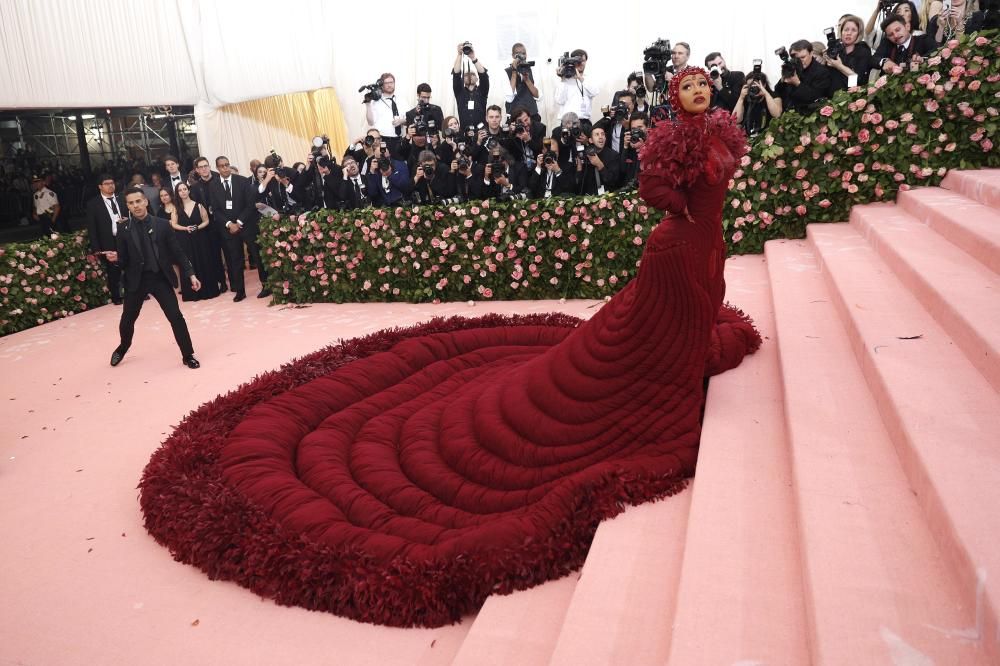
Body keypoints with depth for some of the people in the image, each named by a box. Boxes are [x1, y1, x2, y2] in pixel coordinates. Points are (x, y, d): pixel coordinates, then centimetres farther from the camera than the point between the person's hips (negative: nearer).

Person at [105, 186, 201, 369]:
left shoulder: (162, 224, -3)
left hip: (161, 278, -1)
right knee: (127, 319, 14)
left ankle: (188, 355, 7)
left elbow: (177, 252, 0)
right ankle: (123, 348, 43)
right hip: (136, 280, 1)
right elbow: (124, 260, 2)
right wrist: (116, 258, -21)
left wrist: (190, 274, -6)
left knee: (176, 317, -5)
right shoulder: (123, 229, -1)